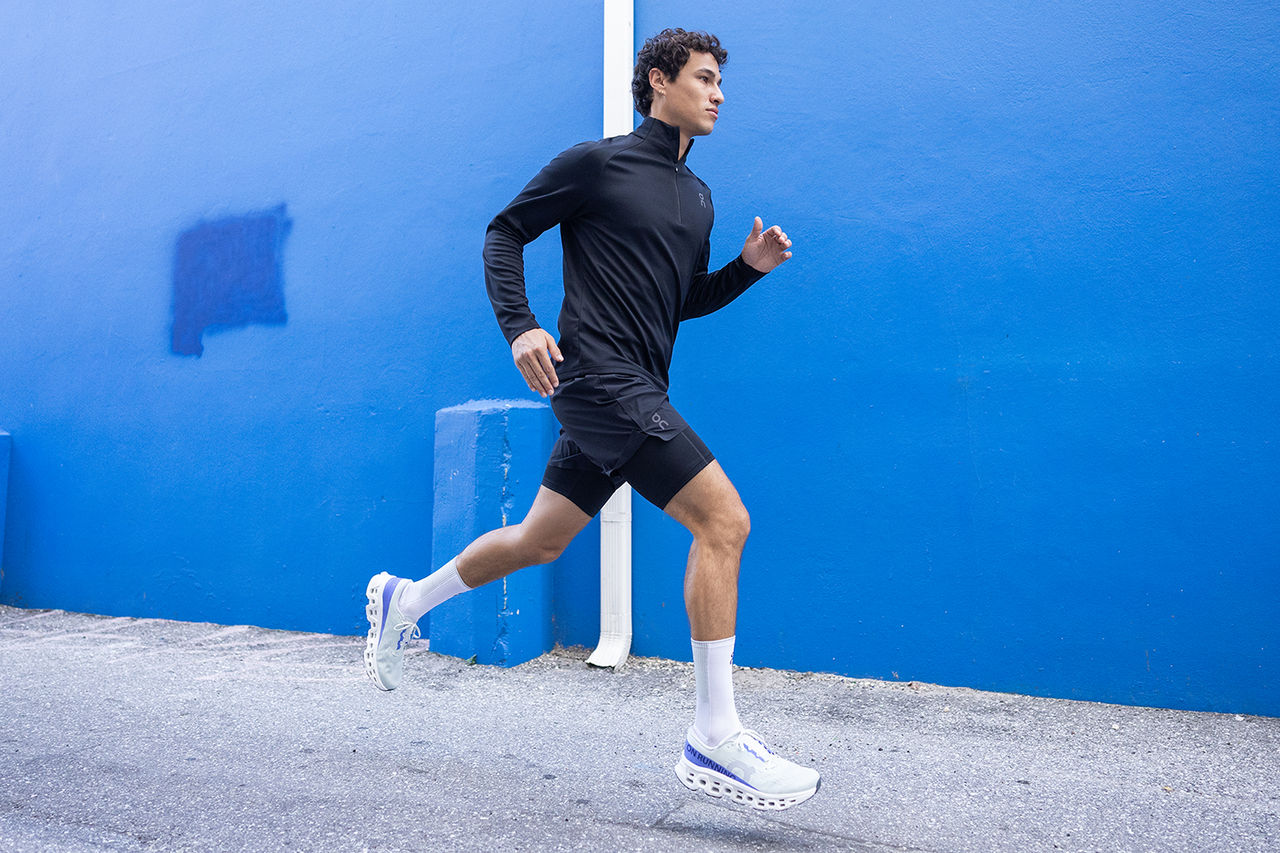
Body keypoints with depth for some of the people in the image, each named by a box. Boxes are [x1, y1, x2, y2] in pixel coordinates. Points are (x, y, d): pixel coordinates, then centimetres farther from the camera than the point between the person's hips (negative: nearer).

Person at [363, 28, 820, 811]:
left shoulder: (697, 196, 20)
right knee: (724, 518, -17)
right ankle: (715, 739, -9)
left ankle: (404, 601, 37)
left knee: (538, 542, 14)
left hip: (637, 392, 9)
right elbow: (505, 232, 1)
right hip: (599, 375, -8)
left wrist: (751, 265, 8)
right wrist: (519, 326, -12)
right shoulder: (597, 163, -1)